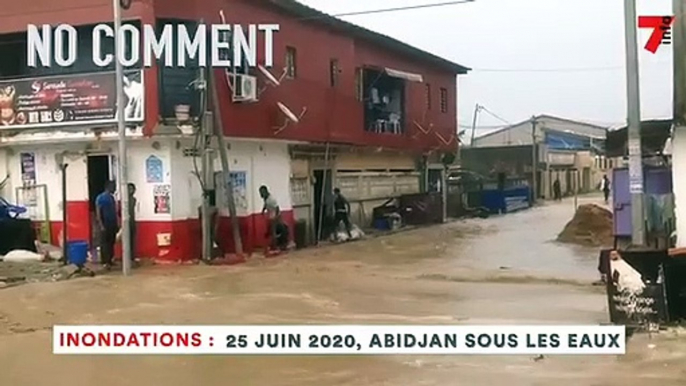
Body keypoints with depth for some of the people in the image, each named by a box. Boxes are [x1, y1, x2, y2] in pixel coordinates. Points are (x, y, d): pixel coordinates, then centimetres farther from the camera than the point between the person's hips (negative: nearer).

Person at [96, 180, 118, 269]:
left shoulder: (112, 197, 13)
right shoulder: (100, 197, -8)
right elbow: (98, 212, -11)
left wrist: (117, 223, 11)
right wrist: (101, 225, -17)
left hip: (113, 224, 7)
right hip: (105, 225, -7)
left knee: (111, 243, 9)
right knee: (104, 243, -3)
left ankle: (110, 260, 17)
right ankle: (105, 262, -1)